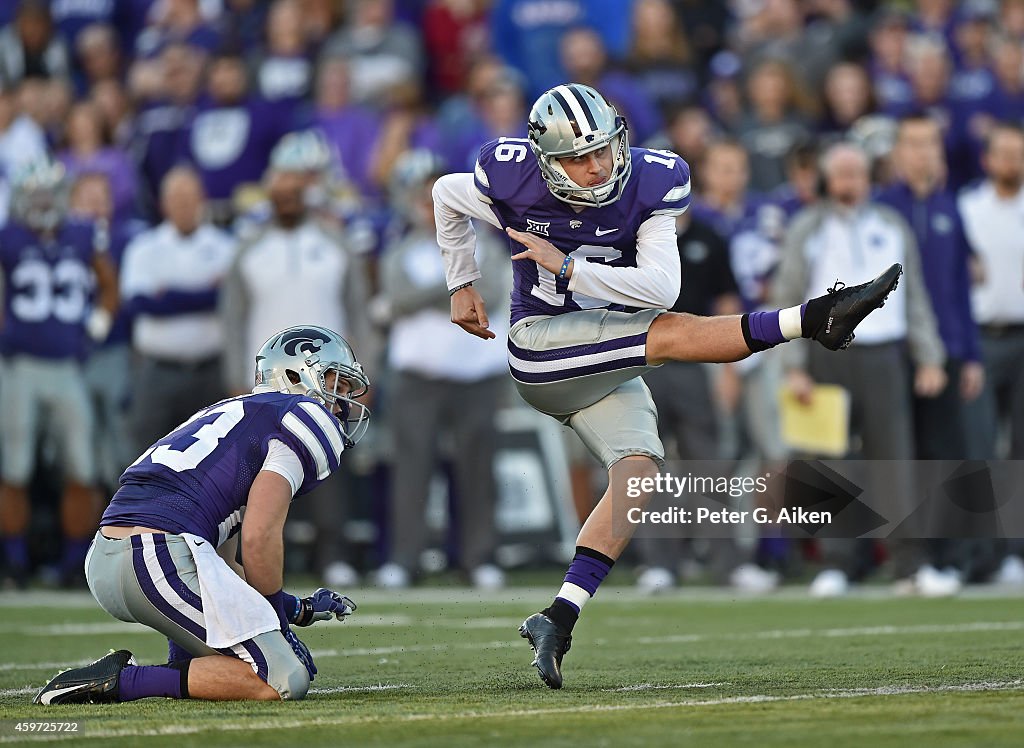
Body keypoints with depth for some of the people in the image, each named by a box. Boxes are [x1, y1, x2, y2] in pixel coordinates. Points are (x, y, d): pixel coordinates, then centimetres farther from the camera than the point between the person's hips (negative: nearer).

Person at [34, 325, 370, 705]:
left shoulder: (232, 412, 32)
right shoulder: (307, 417, 4)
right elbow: (259, 538, -8)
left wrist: (296, 608, 27)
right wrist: (278, 613, 7)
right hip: (162, 558, -9)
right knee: (284, 682, -9)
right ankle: (123, 680, -14)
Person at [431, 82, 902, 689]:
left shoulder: (649, 184, -13)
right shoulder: (513, 182, -14)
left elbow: (661, 287, -21)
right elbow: (447, 196, 9)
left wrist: (566, 266, -24)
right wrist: (462, 286, 13)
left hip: (607, 365, 4)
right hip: (542, 345, -4)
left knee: (640, 469, -17)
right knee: (671, 333, -26)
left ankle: (561, 617, -21)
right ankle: (815, 318, -21)